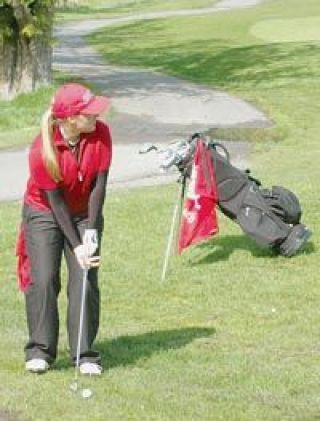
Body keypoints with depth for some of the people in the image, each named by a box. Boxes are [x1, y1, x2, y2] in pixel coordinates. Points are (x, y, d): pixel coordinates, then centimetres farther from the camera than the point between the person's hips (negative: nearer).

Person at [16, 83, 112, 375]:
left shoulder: (100, 134, -18)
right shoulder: (42, 150, -26)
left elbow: (99, 184, -13)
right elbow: (56, 201, -21)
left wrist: (92, 230, -19)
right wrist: (76, 245, -22)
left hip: (85, 214, 2)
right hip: (43, 212, -2)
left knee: (85, 281, -7)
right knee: (43, 279, -11)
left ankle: (85, 354, -2)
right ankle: (40, 350, -1)